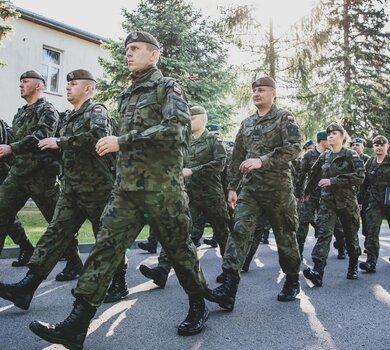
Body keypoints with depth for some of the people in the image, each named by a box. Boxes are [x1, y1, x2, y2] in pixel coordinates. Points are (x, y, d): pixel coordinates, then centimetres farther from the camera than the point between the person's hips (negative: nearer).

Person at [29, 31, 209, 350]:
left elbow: (176, 127, -20)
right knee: (106, 247, -2)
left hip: (162, 186, -6)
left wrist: (123, 142, -20)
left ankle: (199, 308, 26)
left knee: (179, 248, 5)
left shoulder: (168, 88, -2)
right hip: (126, 187, 7)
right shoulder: (127, 96, 20)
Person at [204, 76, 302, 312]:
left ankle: (293, 281, 29)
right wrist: (233, 187, 15)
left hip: (278, 188, -4)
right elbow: (237, 157, 19)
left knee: (285, 236, 7)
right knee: (240, 231, -11)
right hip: (250, 189, 4)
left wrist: (262, 161, -25)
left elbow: (294, 148, -15)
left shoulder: (285, 118, -1)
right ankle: (228, 289, -17)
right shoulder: (247, 123, 17)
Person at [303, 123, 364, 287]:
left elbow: (360, 176, -18)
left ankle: (353, 266, 35)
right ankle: (317, 271, -26)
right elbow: (314, 175, 21)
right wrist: (306, 193, 31)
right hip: (327, 201, 2)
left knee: (351, 235, 11)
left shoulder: (351, 155, -4)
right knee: (324, 233, -15)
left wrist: (333, 181, -22)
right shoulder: (324, 157, 7)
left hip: (347, 201, -2)